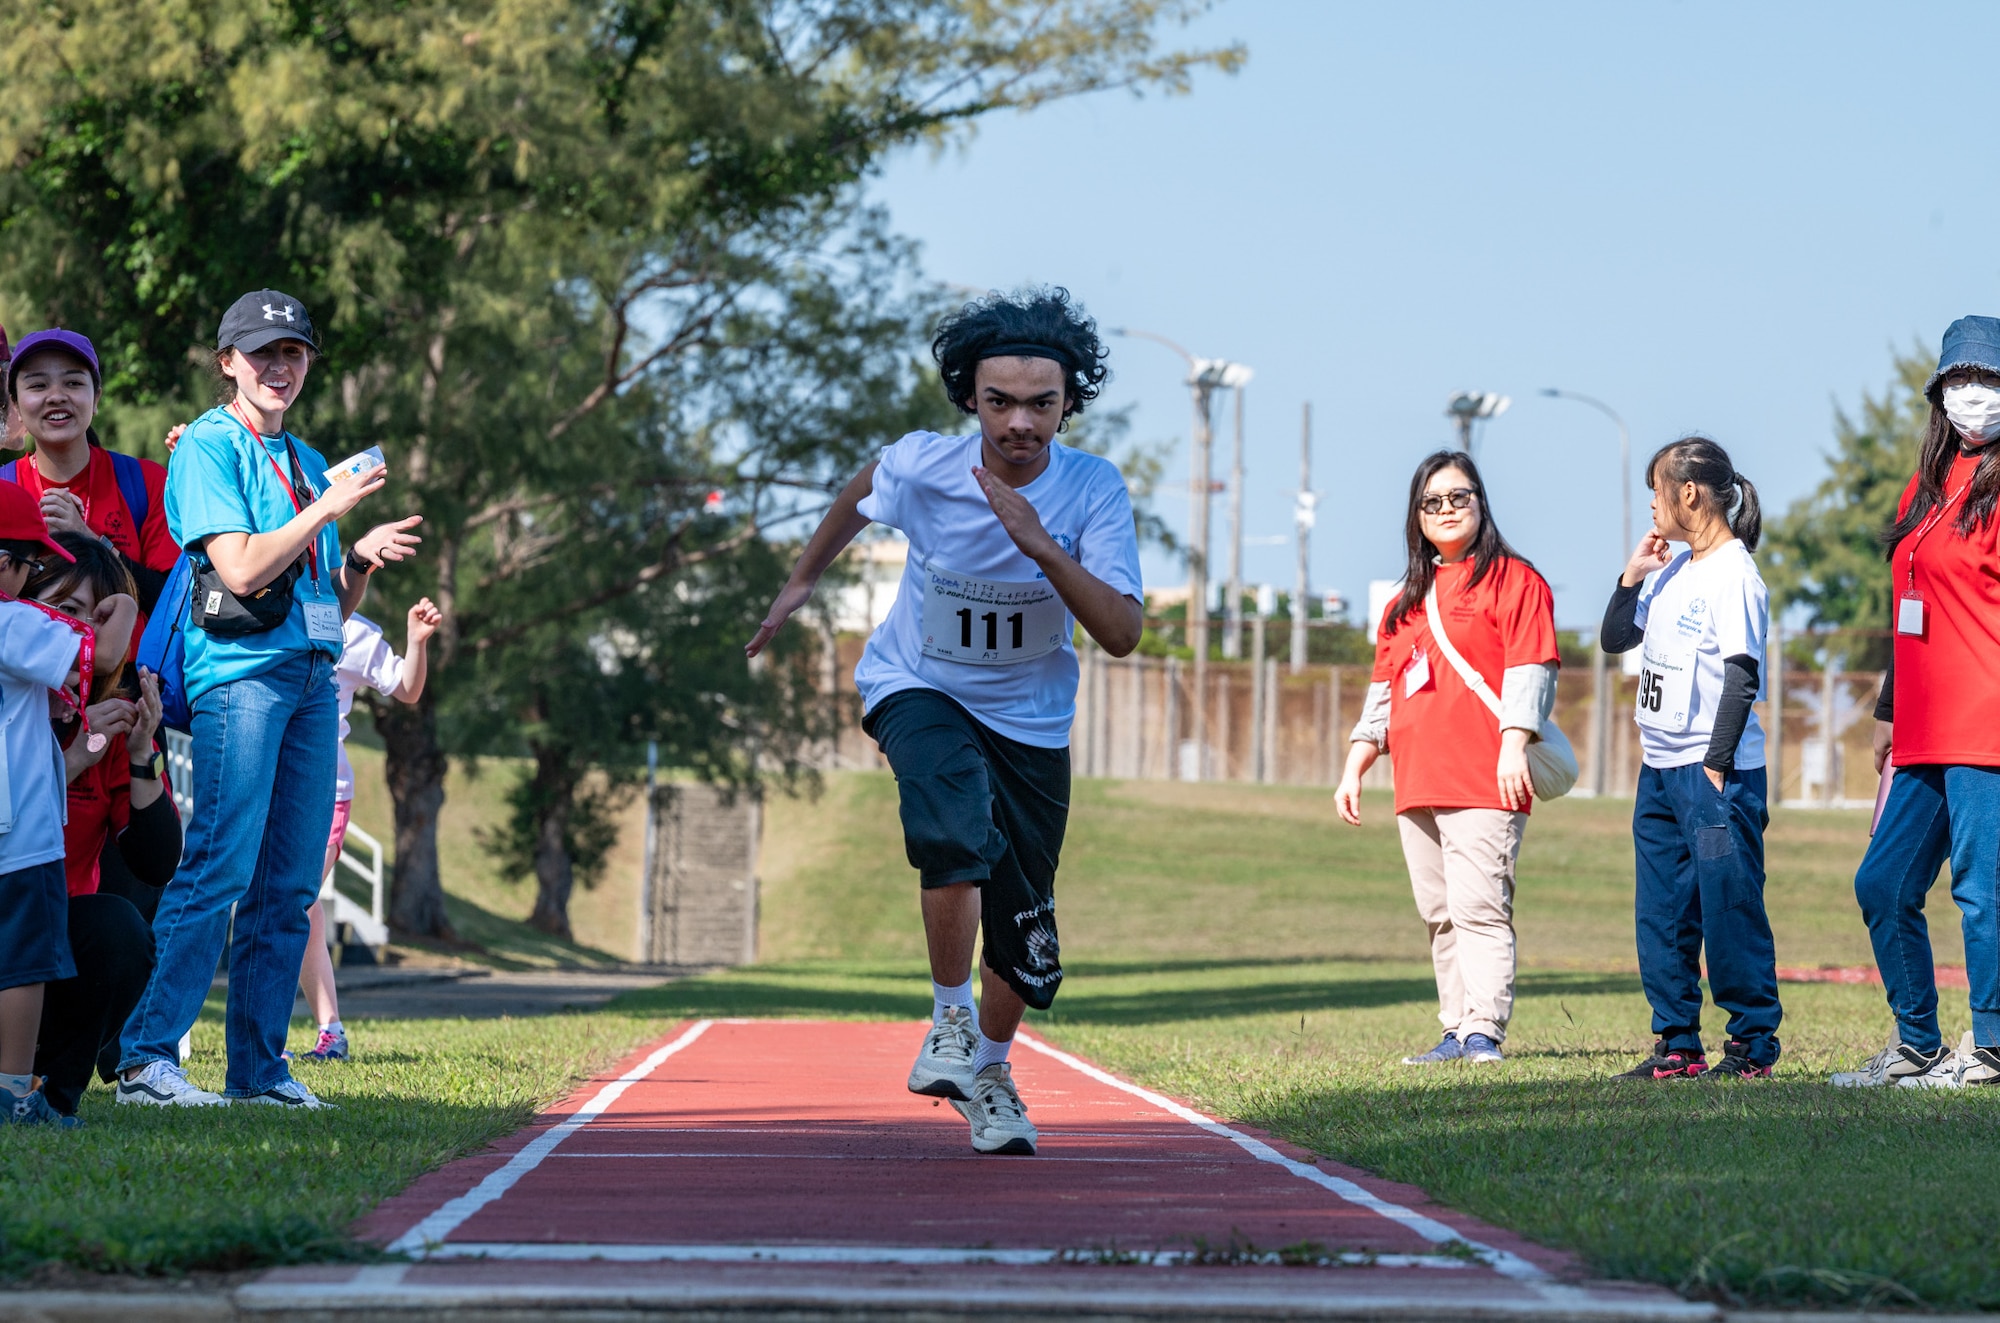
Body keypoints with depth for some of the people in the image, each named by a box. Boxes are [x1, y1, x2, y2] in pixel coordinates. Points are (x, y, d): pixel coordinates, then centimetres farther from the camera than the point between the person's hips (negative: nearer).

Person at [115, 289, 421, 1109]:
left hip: (314, 675, 8)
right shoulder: (208, 446, 0)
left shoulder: (305, 461, 22)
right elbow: (242, 567, -13)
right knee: (219, 870, -15)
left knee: (289, 886, 4)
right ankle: (146, 1057, -17)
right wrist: (331, 507, -10)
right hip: (239, 670, -8)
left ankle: (258, 1067, 7)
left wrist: (361, 559, 3)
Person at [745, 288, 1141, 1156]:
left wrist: (1041, 547, -37)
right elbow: (862, 495, 5)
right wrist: (803, 580, 17)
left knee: (1025, 936, 4)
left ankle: (988, 1069, 34)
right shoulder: (922, 467, -20)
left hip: (1032, 721, 2)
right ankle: (949, 1020, -15)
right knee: (958, 831, -34)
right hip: (918, 689, -2)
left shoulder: (1094, 491, -20)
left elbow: (1122, 635, -26)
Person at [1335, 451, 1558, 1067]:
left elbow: (1529, 670, -7)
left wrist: (1513, 745, -19)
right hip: (1418, 783, 7)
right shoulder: (1408, 600, 23)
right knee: (1441, 917, 5)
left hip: (1484, 782, -7)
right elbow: (1383, 690, 25)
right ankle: (1455, 1033, 6)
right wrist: (1355, 768, 17)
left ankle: (1483, 1031, -17)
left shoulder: (1512, 579, 2)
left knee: (1478, 909, -14)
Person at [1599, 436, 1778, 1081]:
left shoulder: (1735, 575, -12)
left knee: (1729, 906, -6)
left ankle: (1754, 1044, 0)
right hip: (1660, 769, 9)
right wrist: (1633, 576, 7)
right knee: (1661, 912, 9)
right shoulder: (1669, 572, 14)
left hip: (1717, 771, -9)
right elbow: (1615, 639, 22)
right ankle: (1676, 1046, 15)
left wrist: (1716, 766, -18)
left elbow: (1742, 677, -16)